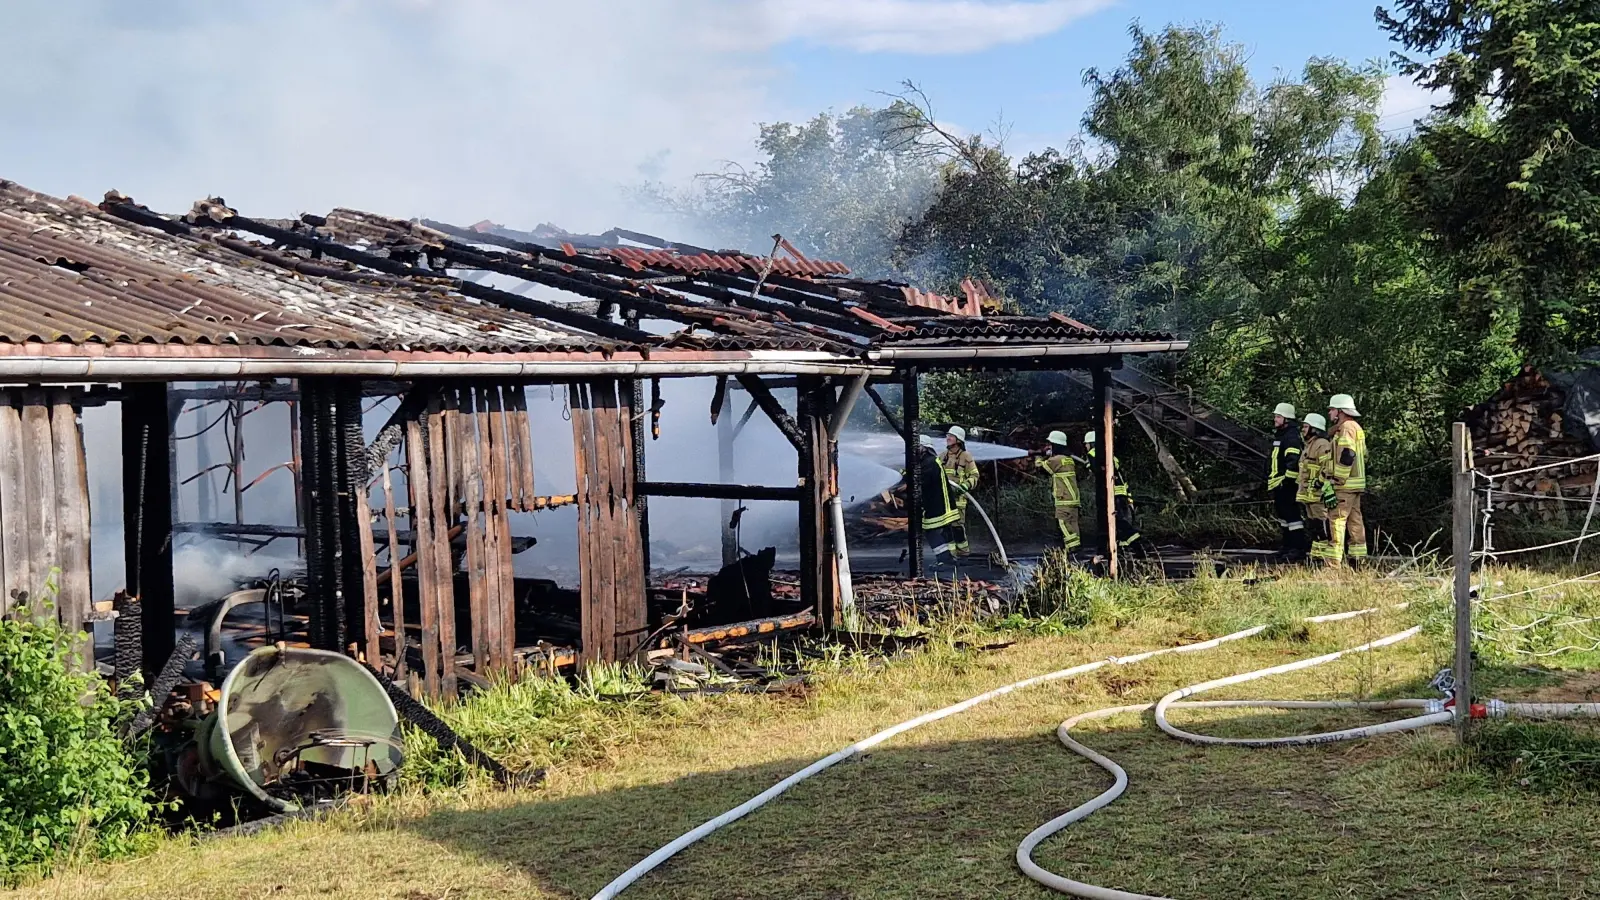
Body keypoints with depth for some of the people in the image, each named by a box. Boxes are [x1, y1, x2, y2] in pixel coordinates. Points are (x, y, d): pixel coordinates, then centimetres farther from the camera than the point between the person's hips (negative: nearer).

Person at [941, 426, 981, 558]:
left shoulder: (966, 456, -3)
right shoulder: (943, 456, 15)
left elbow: (974, 475, -2)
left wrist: (965, 486, -16)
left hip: (957, 496, -6)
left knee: (958, 525, -8)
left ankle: (962, 552, 3)